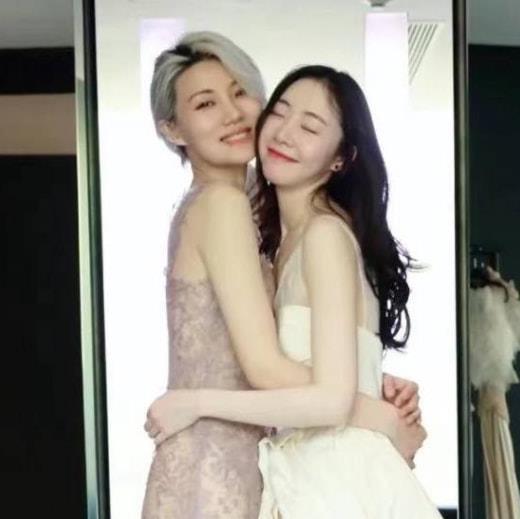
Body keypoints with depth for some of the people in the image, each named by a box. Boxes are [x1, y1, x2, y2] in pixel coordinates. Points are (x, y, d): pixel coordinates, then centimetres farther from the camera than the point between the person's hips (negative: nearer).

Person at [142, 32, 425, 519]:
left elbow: (261, 363, 9)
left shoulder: (203, 209, 12)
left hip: (223, 464, 8)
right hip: (212, 471, -8)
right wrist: (379, 418, -9)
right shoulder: (221, 202, -14)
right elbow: (265, 366, -20)